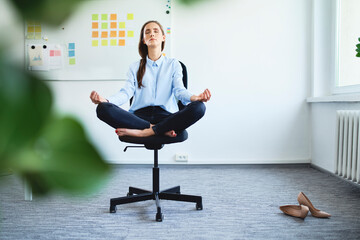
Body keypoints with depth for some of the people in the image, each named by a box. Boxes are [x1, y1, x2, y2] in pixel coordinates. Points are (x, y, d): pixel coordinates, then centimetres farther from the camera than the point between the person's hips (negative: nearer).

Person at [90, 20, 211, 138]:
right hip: (139, 116, 1)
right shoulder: (135, 67, 20)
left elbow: (179, 90, 2)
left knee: (199, 107, -30)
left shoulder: (173, 64, 17)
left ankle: (145, 132, -28)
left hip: (166, 115, 0)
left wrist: (194, 98, -23)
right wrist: (105, 100, -17)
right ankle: (163, 130, -26)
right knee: (103, 108, -27)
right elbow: (126, 92, 6)